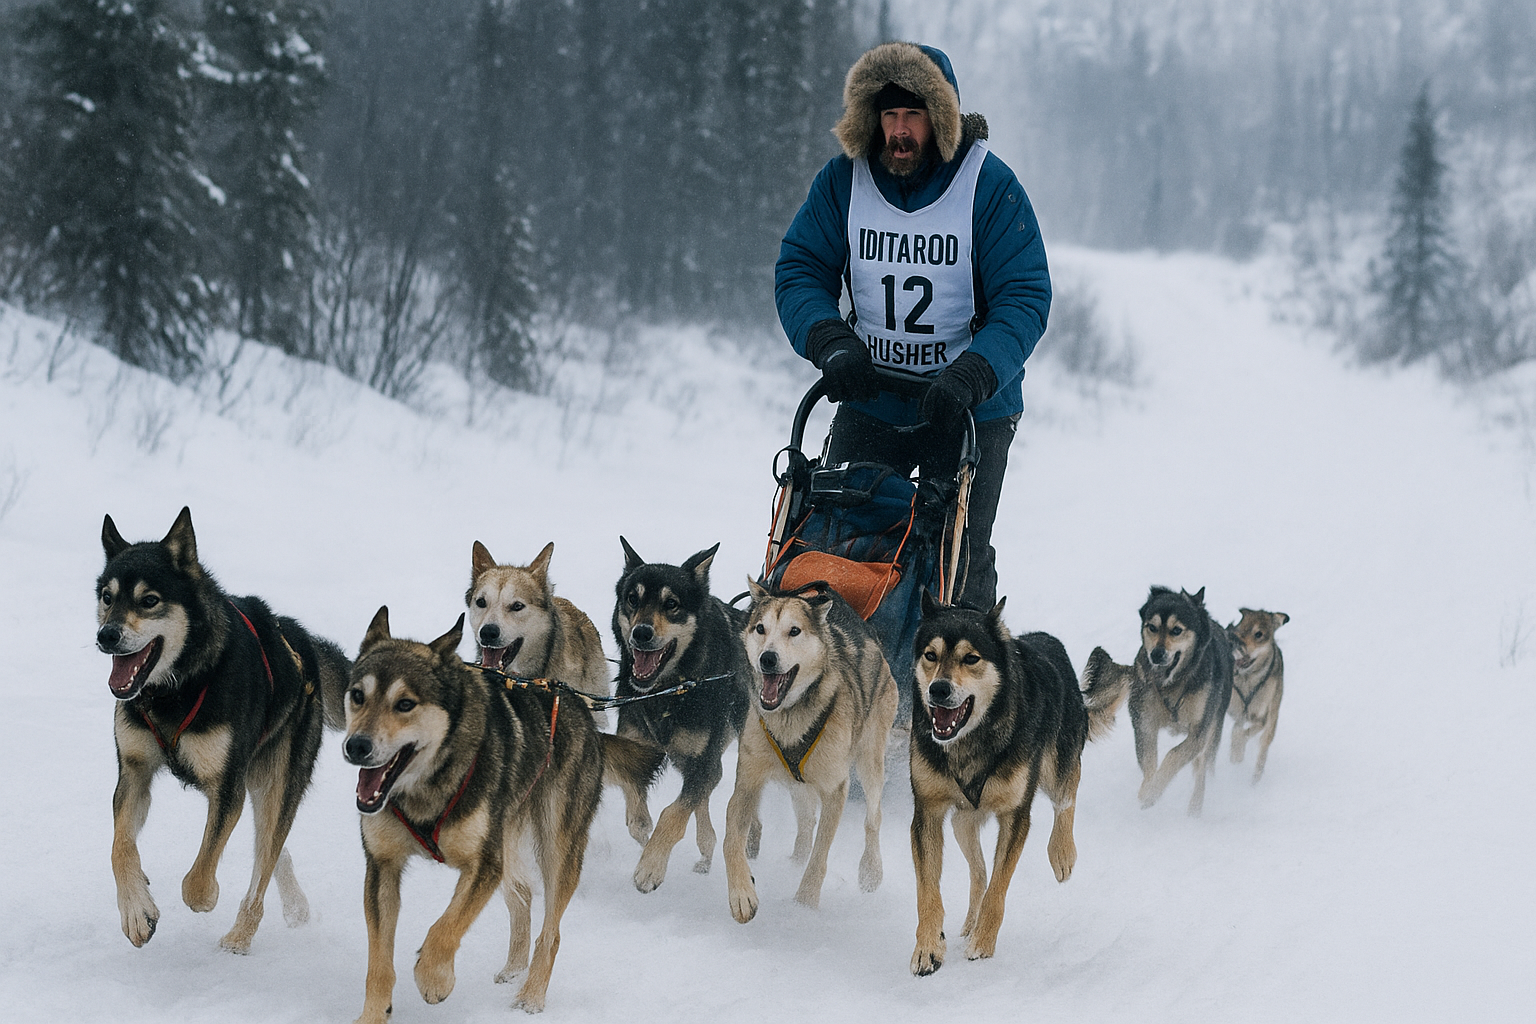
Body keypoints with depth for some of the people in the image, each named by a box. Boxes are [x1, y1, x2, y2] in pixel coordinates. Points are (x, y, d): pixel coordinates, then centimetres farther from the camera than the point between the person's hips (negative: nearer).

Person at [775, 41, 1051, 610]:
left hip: (972, 412, -3)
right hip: (870, 404, 3)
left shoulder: (990, 187, -11)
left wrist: (970, 376, -28)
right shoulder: (843, 181, -2)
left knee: (959, 559, -1)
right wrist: (833, 344, -18)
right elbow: (799, 270, 1)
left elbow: (1024, 300, -13)